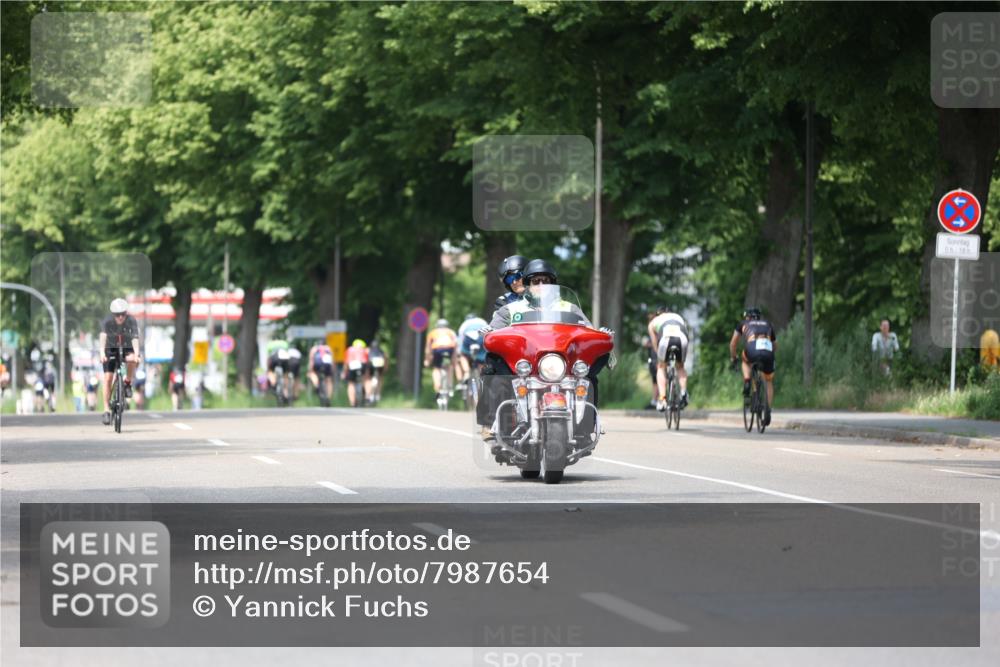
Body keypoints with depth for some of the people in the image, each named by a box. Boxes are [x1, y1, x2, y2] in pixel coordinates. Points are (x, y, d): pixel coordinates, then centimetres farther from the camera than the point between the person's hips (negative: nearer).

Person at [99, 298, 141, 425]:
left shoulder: (131, 321, -23)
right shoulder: (107, 321, -24)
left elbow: (135, 338, -36)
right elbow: (103, 336, -39)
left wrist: (136, 354, -53)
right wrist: (102, 353, -57)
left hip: (126, 348, 0)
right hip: (111, 349, 0)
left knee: (132, 360, -35)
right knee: (108, 378, -12)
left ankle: (128, 383, -8)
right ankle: (106, 410, -6)